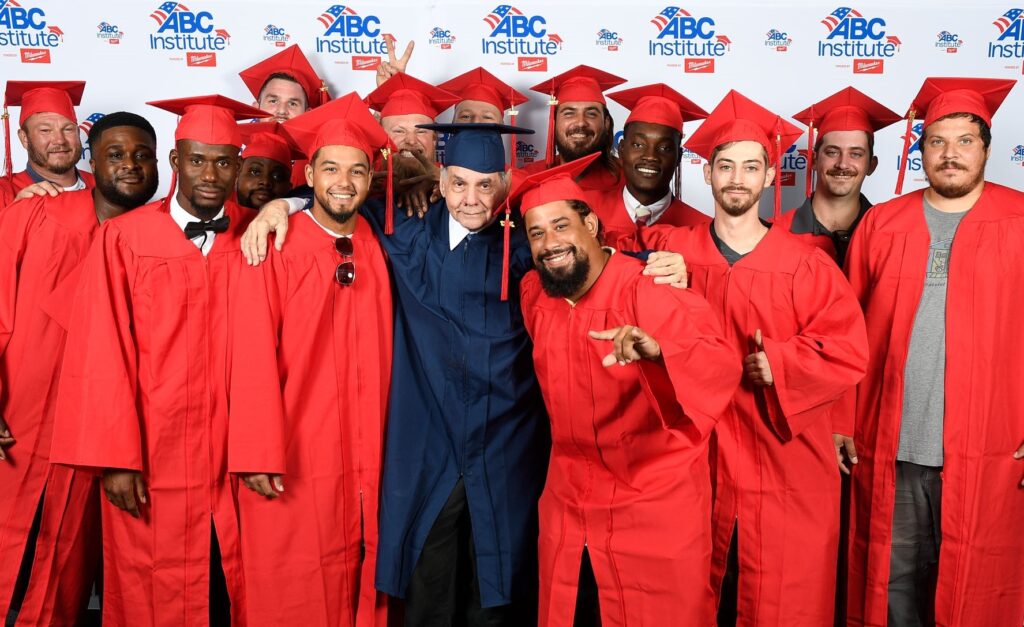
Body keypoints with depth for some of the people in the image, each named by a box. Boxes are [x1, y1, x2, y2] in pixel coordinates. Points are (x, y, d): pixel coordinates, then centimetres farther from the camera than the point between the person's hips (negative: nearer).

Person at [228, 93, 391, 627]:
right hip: (295, 464, -4)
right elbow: (253, 361, -12)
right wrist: (258, 456, -16)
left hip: (364, 462, 4)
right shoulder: (275, 248, -8)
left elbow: (382, 356, 10)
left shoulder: (376, 250, 7)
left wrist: (384, 451, 6)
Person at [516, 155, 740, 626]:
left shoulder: (649, 290, -18)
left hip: (656, 504, -5)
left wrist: (655, 350, -49)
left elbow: (722, 365, -32)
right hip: (569, 505, 6)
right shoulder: (534, 294, 0)